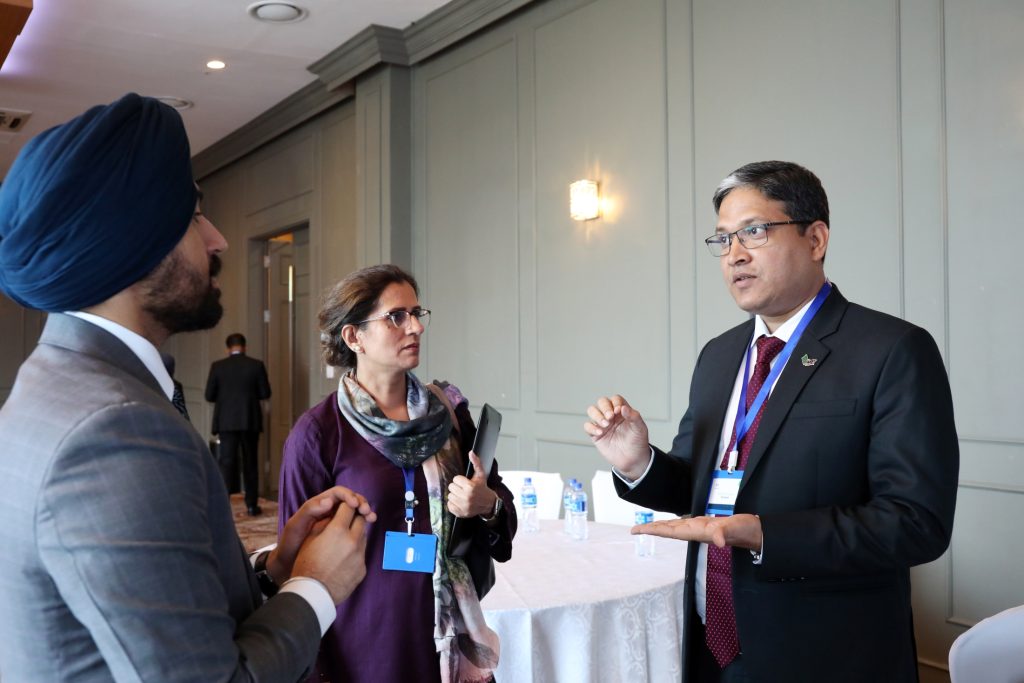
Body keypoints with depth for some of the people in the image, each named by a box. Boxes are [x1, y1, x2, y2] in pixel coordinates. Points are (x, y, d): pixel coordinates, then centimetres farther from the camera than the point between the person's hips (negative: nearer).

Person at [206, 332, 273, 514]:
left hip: (226, 421, -1)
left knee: (226, 461, 1)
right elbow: (265, 393, -2)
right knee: (250, 462, 11)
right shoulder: (257, 365, -3)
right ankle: (252, 504, 15)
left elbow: (209, 395, -2)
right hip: (250, 421, 1)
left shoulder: (217, 366, -3)